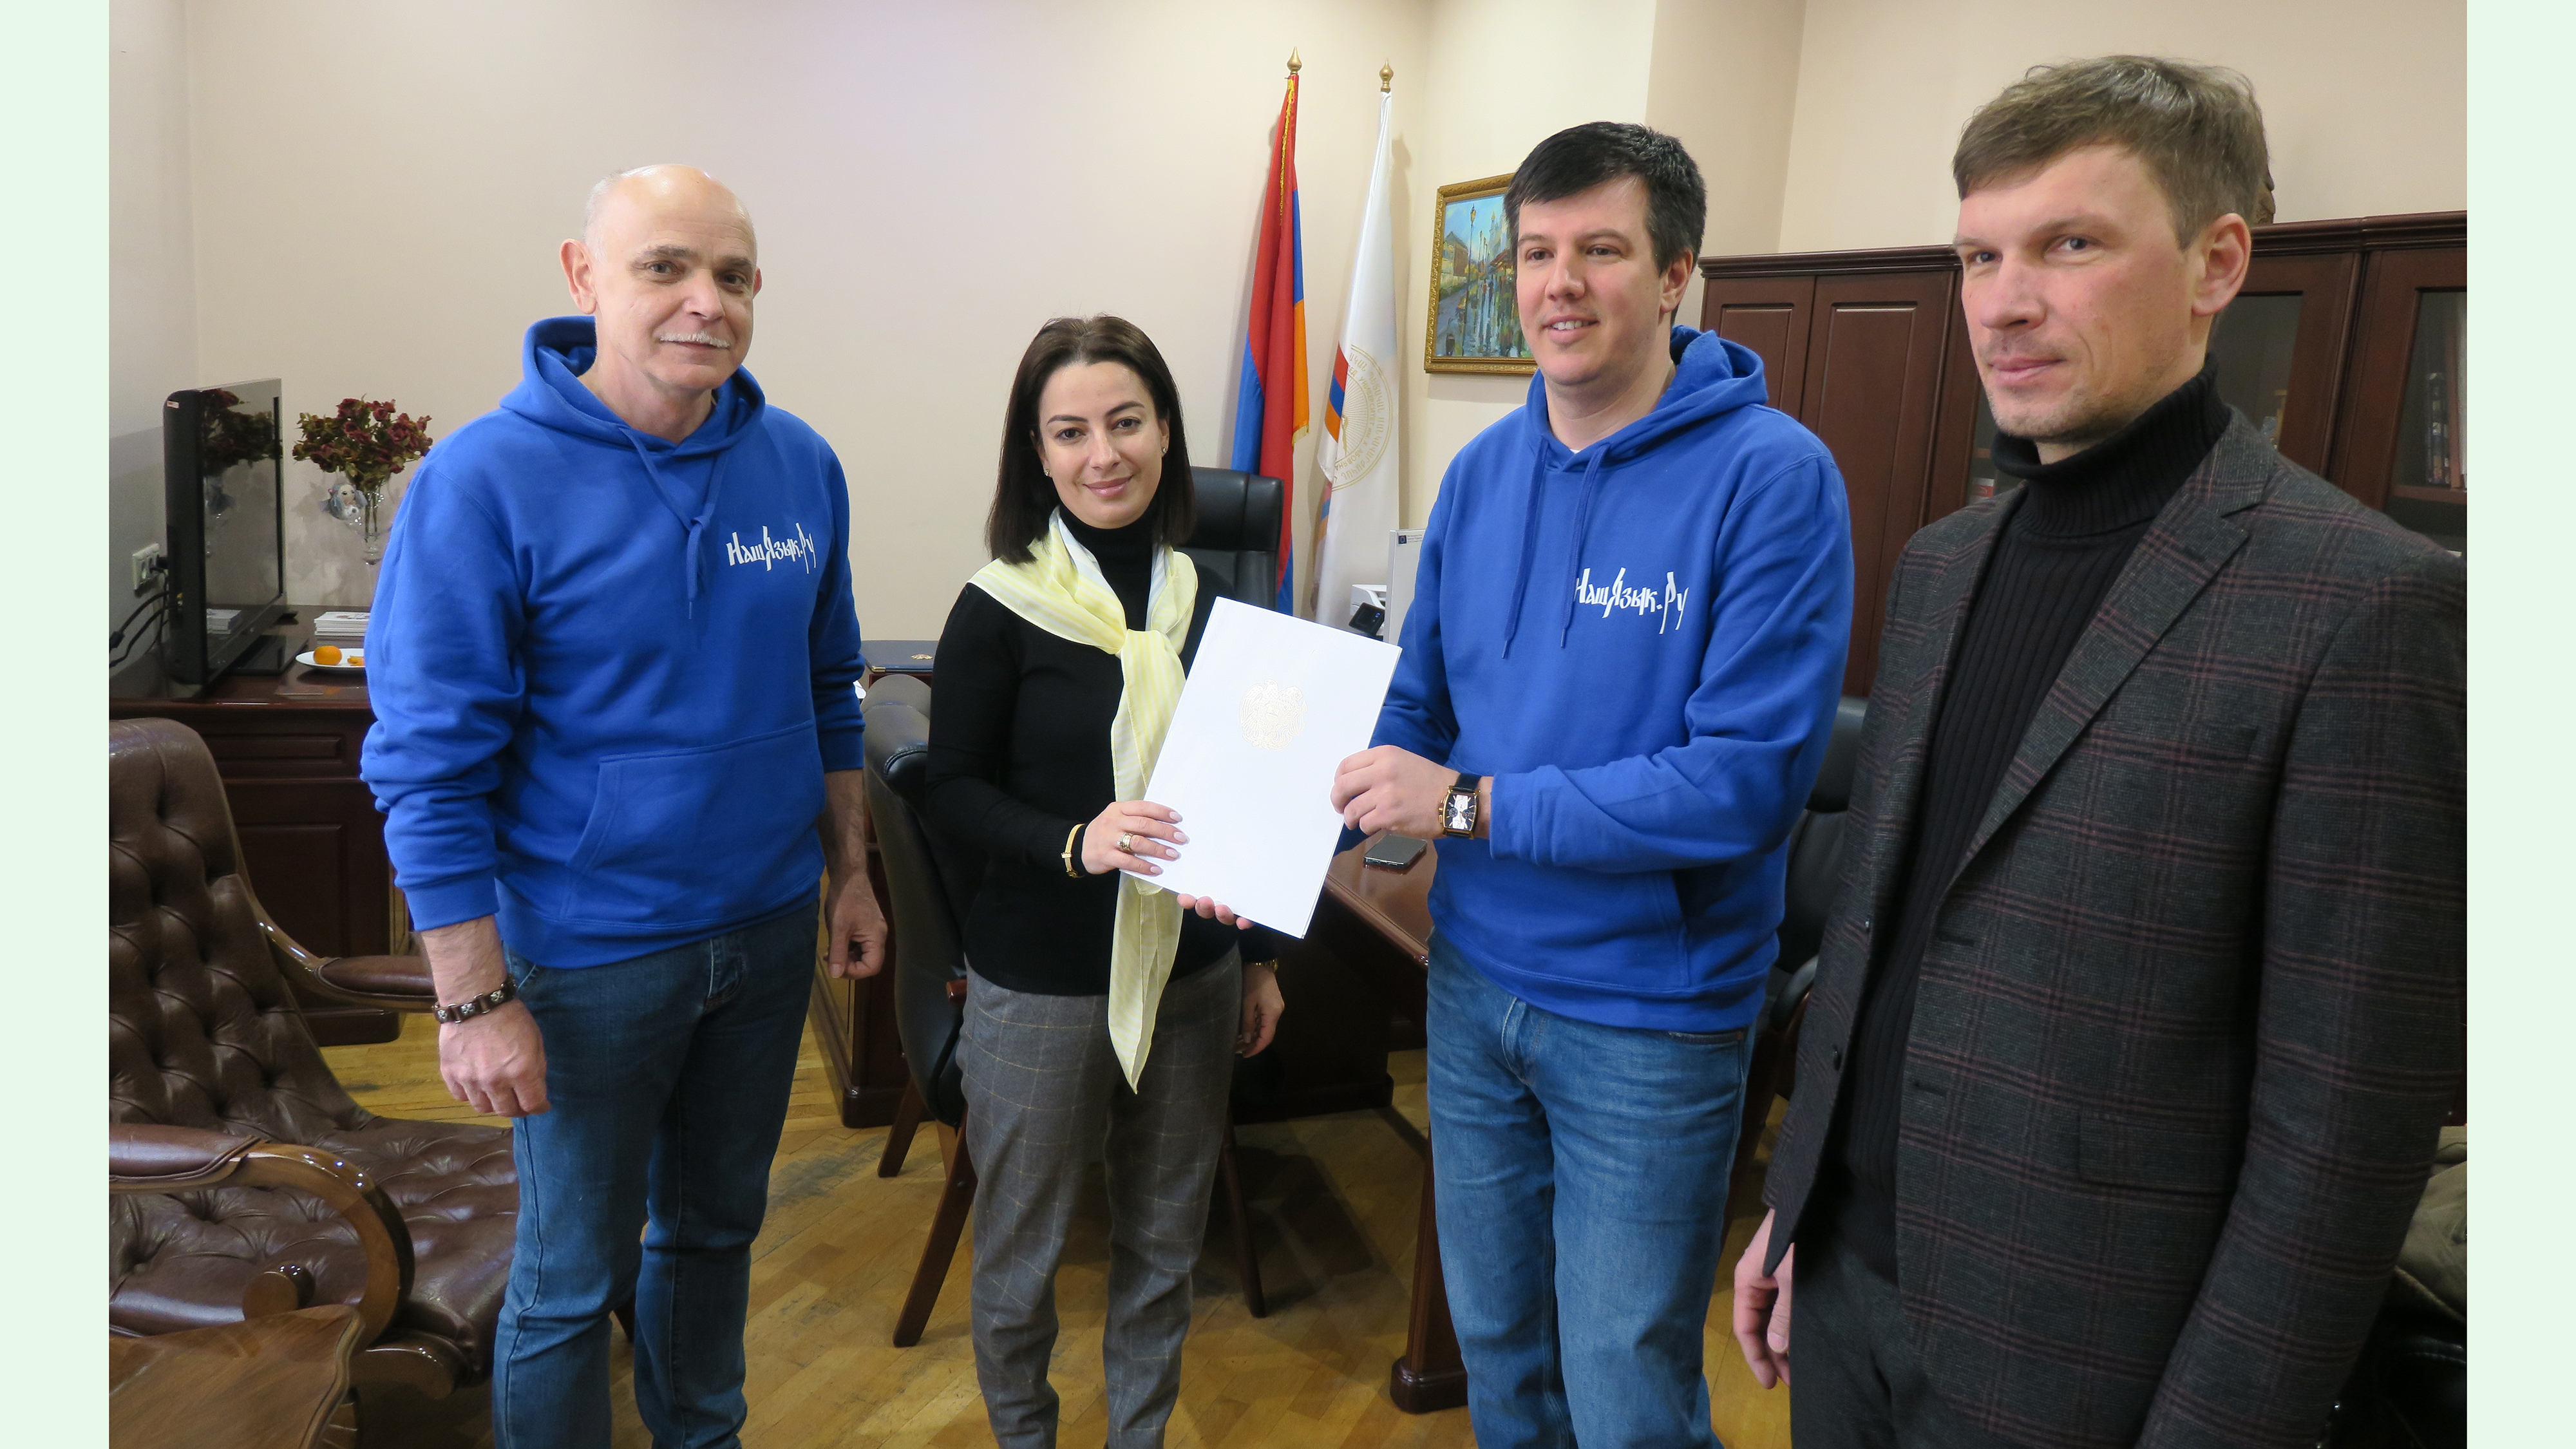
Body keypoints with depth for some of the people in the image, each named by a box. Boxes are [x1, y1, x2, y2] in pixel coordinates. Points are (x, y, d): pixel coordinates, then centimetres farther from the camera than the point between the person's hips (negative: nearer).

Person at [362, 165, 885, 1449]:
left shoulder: (800, 465, -1)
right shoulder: (484, 481, -16)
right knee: (573, 1278, 11)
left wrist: (850, 872, 10)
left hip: (771, 929, 5)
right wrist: (475, 1000, -16)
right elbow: (430, 763, -15)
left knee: (716, 1222, 23)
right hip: (589, 956, -5)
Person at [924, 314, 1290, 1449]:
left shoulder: (1212, 597, 1)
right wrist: (1073, 841, -26)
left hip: (1192, 973, 4)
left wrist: (1260, 954, 13)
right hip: (1040, 983, -3)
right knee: (1021, 1249, 13)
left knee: (1165, 1241, 18)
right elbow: (953, 791, -8)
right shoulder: (999, 609, -11)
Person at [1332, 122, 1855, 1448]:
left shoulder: (1772, 476, -17)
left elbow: (1747, 781, -23)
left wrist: (1471, 806, -23)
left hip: (1649, 1010, -5)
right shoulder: (1483, 470, 1)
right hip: (1473, 975, 5)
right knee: (1493, 1340, 23)